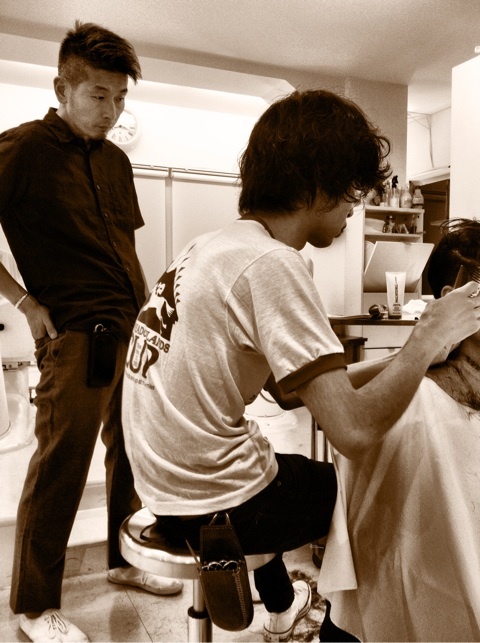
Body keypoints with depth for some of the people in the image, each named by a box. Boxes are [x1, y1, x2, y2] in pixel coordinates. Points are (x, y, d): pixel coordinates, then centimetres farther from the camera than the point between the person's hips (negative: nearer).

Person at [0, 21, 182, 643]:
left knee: (131, 450, 14)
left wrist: (146, 308, 13)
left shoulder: (116, 160, 15)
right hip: (76, 334, -7)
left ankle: (126, 559, 33)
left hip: (133, 328, 7)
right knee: (61, 463, -4)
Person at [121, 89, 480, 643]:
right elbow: (353, 432, -27)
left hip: (166, 483, 8)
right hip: (212, 508, -8)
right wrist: (430, 335, -15)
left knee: (281, 466, 36)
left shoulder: (211, 244, 4)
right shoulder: (271, 264, -23)